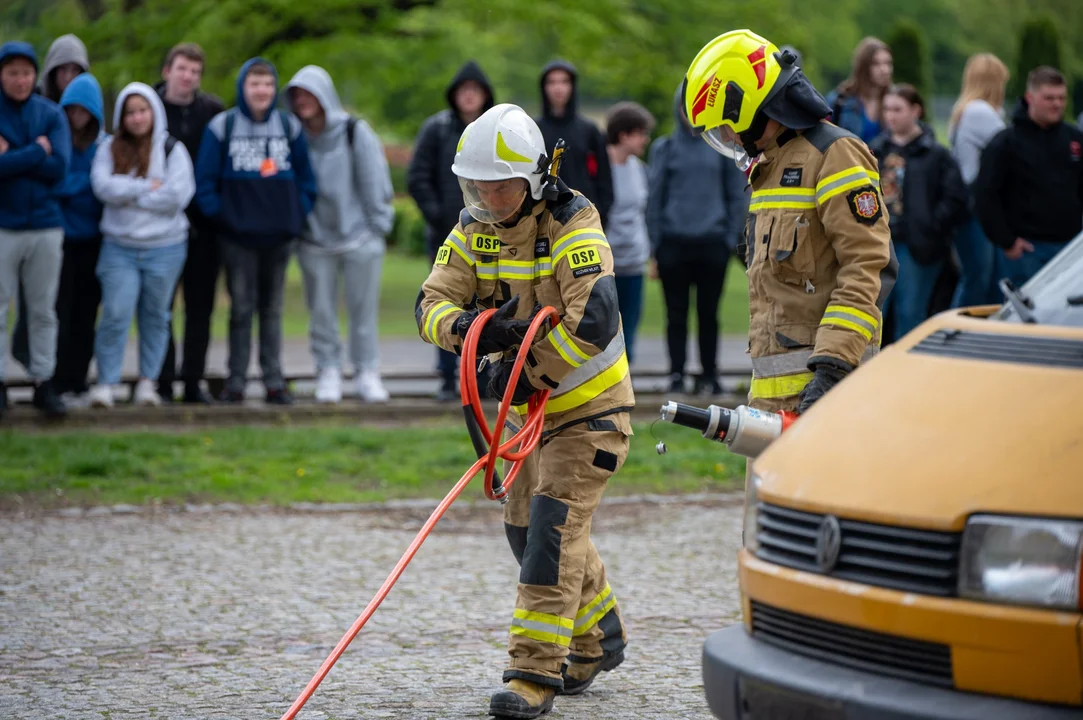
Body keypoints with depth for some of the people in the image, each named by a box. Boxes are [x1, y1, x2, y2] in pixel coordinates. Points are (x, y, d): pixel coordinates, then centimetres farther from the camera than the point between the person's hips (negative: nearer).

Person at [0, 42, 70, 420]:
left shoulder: (51, 114, 5)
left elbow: (59, 167, -8)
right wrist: (36, 152, -13)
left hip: (45, 225, 2)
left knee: (43, 311, 7)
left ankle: (44, 382, 14)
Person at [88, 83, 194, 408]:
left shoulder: (172, 150, 0)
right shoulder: (110, 149, 5)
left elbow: (178, 195, -13)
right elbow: (103, 186, -11)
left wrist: (130, 195, -10)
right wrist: (148, 187, -12)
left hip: (165, 248, 0)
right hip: (119, 247, 0)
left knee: (155, 317, 8)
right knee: (115, 315, -8)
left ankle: (148, 382, 18)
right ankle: (106, 383, -1)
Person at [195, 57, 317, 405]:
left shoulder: (290, 127, 7)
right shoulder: (221, 127, -2)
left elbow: (306, 179, 11)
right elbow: (205, 180, -1)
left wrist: (298, 215, 1)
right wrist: (219, 215, -6)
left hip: (279, 235, 2)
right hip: (238, 236, -2)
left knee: (272, 310, 8)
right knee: (241, 308, 0)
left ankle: (274, 381, 11)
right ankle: (236, 381, 5)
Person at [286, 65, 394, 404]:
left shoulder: (355, 133, -5)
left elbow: (374, 182, -1)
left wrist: (378, 226, 0)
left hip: (359, 237, -2)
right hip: (315, 239, 2)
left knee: (364, 308, 0)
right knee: (321, 310, 2)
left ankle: (368, 372, 8)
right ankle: (329, 371, 10)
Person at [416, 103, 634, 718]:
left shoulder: (573, 228, -22)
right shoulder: (474, 229, -1)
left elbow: (595, 322, -33)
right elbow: (433, 305, -9)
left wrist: (528, 370, -25)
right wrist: (468, 328, -31)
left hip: (590, 405, -8)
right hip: (532, 403, 8)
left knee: (553, 526, -16)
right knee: (528, 527, 14)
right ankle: (599, 638, 35)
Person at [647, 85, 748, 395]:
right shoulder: (665, 149, 5)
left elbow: (737, 196, 9)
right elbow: (655, 199, 6)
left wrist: (730, 240, 1)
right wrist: (655, 249, 2)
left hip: (712, 244, 0)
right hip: (673, 243, 0)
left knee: (708, 314, 4)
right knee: (676, 314, 2)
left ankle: (709, 375, 12)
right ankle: (676, 375, 8)